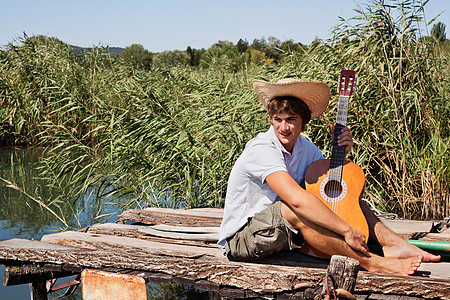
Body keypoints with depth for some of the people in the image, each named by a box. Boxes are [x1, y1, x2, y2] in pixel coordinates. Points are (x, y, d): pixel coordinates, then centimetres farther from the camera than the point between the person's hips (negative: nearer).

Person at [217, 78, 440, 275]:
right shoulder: (261, 150, -24)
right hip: (240, 240, -8)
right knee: (295, 210, -37)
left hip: (282, 231, 8)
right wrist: (347, 231, -34)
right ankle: (370, 262, -29)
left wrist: (341, 153, -6)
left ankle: (396, 245, -13)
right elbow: (296, 198, -37)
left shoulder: (304, 148, 2)